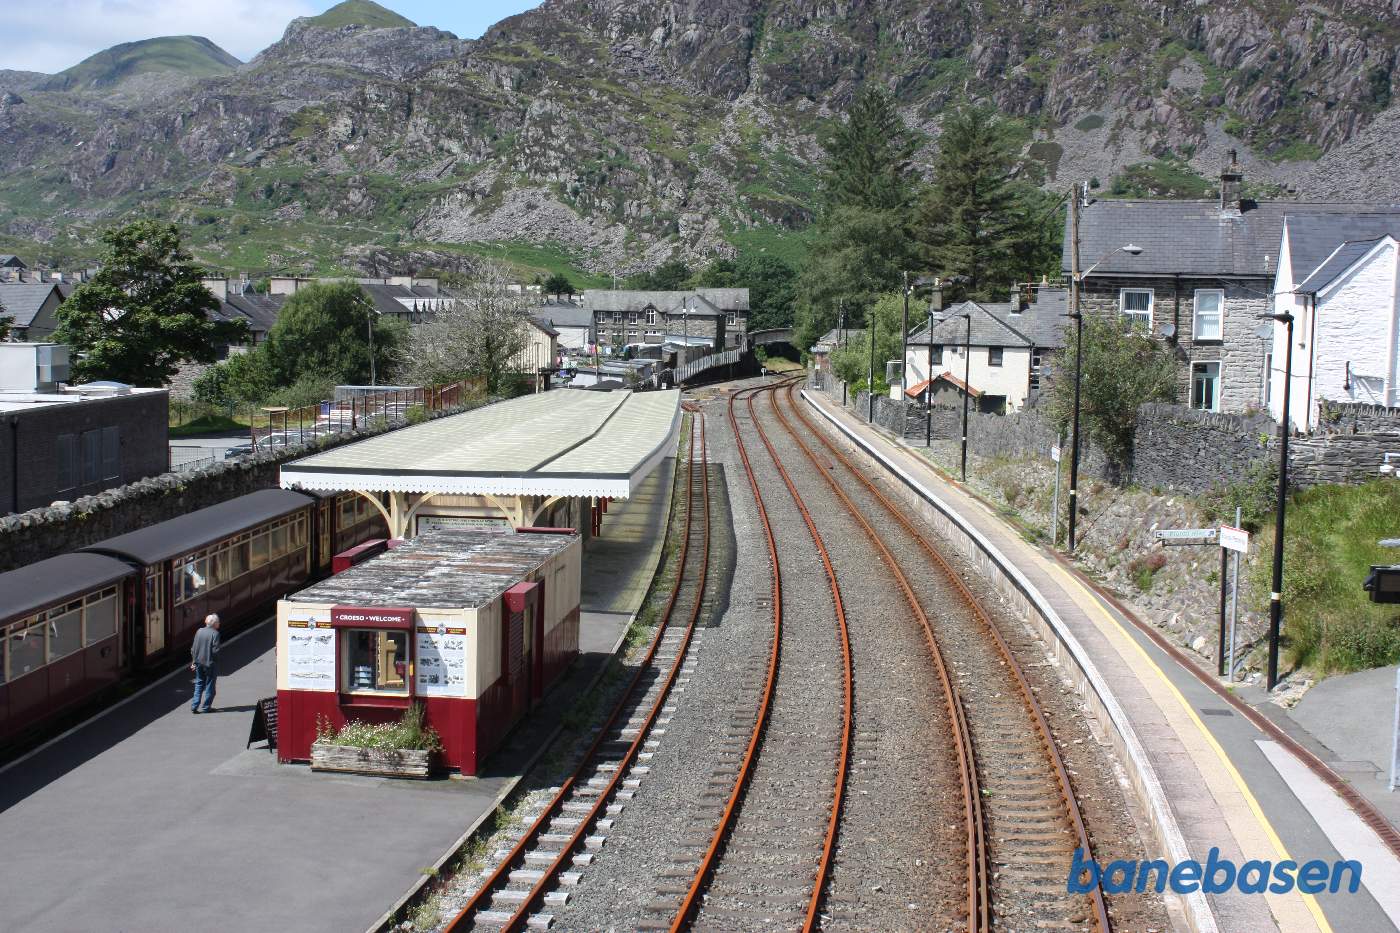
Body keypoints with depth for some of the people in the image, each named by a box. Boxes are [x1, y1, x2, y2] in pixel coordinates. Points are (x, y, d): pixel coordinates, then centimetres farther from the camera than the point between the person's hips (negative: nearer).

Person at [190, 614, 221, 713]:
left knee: (199, 684, 16)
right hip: (210, 664, -5)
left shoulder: (199, 631, 1)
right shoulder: (215, 634, -15)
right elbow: (215, 650, -18)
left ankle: (194, 706, 9)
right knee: (209, 686, 7)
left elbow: (193, 648, 4)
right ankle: (206, 708, 11)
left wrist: (194, 661, 13)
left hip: (199, 663, 5)